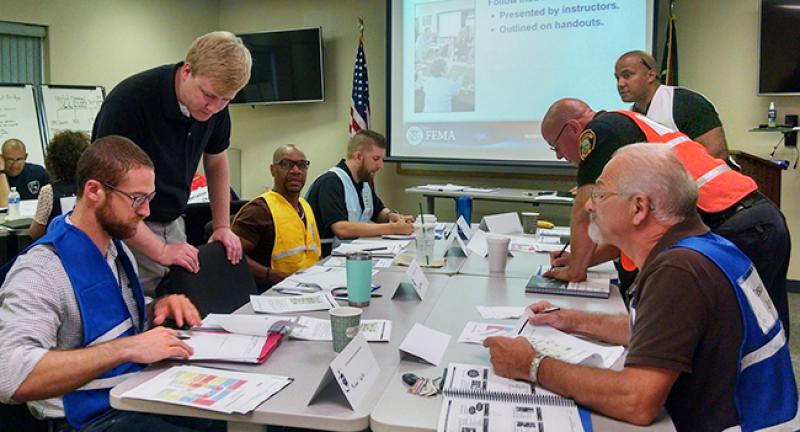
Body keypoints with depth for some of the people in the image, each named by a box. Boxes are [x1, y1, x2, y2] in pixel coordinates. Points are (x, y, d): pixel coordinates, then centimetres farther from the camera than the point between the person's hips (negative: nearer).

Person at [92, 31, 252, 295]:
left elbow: (216, 162, 12)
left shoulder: (215, 105, -6)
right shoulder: (130, 100, -25)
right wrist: (160, 251, -26)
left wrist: (222, 226, 5)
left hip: (172, 223, 6)